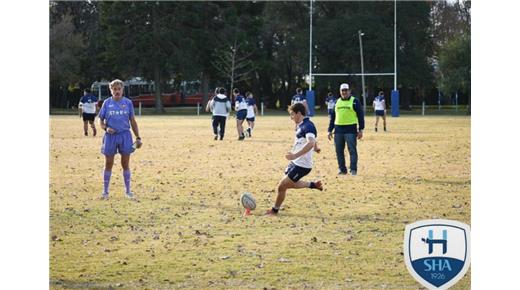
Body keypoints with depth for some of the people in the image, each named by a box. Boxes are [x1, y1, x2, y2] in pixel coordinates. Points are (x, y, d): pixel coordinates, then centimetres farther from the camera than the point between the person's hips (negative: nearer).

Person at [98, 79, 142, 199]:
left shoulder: (128, 103, 4)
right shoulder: (107, 103, 3)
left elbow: (133, 121, 9)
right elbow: (101, 121, 8)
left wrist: (138, 137, 5)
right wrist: (106, 128, -13)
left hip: (125, 135, 0)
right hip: (110, 136, 0)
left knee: (125, 164, 4)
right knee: (108, 164, 3)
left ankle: (128, 190, 14)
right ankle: (105, 191, 11)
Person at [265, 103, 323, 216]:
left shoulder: (308, 126, -22)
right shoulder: (300, 126, 8)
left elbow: (311, 143, -39)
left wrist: (295, 155, -45)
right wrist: (315, 148, 47)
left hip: (302, 165, -10)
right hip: (294, 163, 10)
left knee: (282, 186, -4)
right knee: (289, 184, 25)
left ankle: (274, 210, 15)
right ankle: (313, 185, 37)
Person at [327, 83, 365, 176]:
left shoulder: (354, 101, 1)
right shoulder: (337, 102, 15)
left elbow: (360, 116, -2)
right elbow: (333, 117, 19)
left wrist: (360, 130, -8)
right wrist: (330, 130, 14)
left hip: (351, 130, -5)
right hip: (338, 130, 5)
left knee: (352, 150, -7)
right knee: (339, 151, 5)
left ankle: (353, 169, -4)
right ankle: (342, 169, 13)